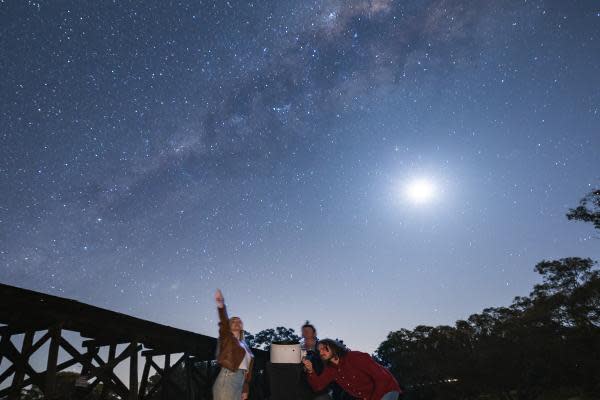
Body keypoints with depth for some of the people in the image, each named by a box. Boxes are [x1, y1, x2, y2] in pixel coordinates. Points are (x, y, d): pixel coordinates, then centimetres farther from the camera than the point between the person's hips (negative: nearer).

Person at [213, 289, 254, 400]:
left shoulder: (244, 345, 21)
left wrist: (245, 389, 15)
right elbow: (224, 323, -18)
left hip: (240, 381, 7)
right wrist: (221, 306, -38)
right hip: (227, 379, -7)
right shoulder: (227, 337, 3)